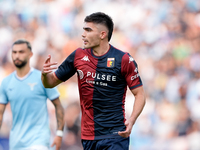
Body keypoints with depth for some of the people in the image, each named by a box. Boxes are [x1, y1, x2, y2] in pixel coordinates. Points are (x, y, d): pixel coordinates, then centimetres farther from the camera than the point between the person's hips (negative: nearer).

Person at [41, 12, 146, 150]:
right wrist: (45, 74, -9)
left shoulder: (123, 60, -5)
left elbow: (139, 94, -2)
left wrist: (131, 121, -18)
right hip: (88, 137, 4)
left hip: (115, 135, -4)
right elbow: (51, 82, 16)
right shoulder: (78, 56, 7)